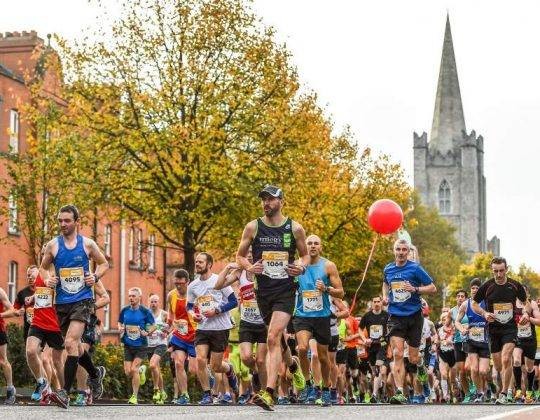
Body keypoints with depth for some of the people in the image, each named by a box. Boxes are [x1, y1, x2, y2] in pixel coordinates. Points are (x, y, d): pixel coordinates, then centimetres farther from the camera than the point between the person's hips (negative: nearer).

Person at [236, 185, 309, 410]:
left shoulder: (295, 228, 1)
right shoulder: (253, 227, 3)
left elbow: (305, 255, 14)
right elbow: (240, 255, 10)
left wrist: (302, 267, -8)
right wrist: (249, 267, -11)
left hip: (286, 290, -3)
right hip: (263, 289, 3)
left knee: (273, 337, -18)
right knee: (277, 337, 16)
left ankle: (269, 393, -24)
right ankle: (293, 365, 49)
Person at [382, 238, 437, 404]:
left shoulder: (415, 268, -5)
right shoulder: (388, 269, 7)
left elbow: (433, 288, -3)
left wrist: (415, 289, -18)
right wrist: (385, 296, 10)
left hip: (414, 316, -2)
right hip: (396, 317, 2)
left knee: (413, 358, 4)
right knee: (398, 355, -15)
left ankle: (421, 365, 42)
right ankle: (400, 393, -18)